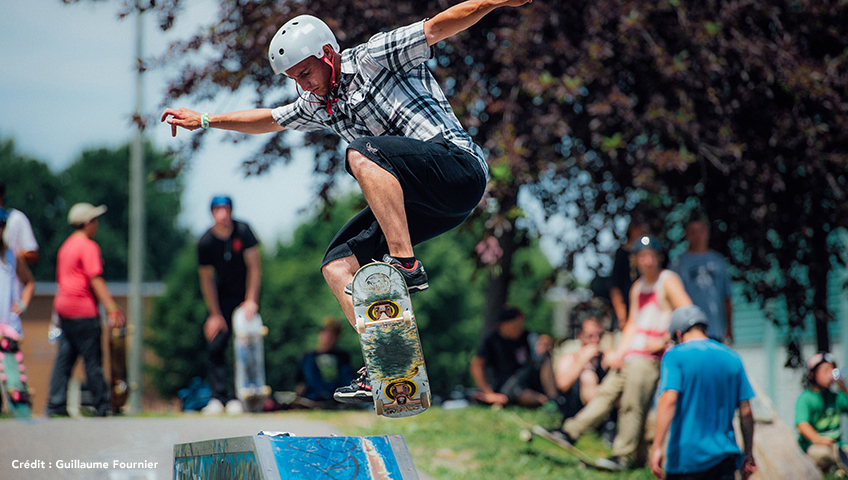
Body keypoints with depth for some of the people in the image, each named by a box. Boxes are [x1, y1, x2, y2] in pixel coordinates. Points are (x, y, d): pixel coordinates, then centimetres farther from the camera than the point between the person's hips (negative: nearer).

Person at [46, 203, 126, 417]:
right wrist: (112, 308, -18)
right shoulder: (88, 246, -10)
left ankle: (56, 405, 3)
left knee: (64, 357, 7)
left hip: (63, 304, 9)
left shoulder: (66, 245, 17)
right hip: (83, 310, -9)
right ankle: (102, 406, -1)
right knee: (93, 359, -4)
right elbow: (95, 280, -16)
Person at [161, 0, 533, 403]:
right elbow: (269, 119, 33)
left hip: (460, 167, -8)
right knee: (338, 263, -2)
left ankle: (405, 264, -30)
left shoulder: (375, 57, -4)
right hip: (421, 201, 9)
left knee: (360, 153, -29)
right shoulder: (318, 106, 19)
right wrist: (203, 121, 38)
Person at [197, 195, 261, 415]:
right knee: (215, 345, -9)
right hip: (222, 297, 1)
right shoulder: (205, 242, -13)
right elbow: (206, 279, -6)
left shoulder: (243, 231, -15)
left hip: (246, 294, -1)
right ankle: (218, 396, -6)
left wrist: (251, 301, -18)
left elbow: (254, 267, -12)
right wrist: (215, 314, -9)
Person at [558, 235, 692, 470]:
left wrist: (663, 340, -13)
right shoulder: (638, 287, 18)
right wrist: (619, 352, 10)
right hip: (631, 354, 7)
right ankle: (571, 432, 10)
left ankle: (624, 456, -7)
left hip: (650, 356, -7)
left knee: (632, 406, -10)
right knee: (607, 392, 7)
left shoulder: (667, 281, -5)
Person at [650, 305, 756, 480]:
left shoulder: (675, 355, -4)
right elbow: (746, 411, 9)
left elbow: (669, 399, -18)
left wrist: (657, 446, -21)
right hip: (725, 457, 4)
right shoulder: (732, 358, 10)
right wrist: (749, 455, 16)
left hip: (686, 457, -4)